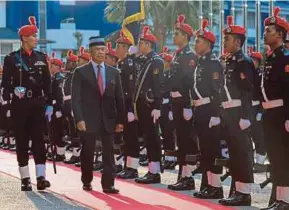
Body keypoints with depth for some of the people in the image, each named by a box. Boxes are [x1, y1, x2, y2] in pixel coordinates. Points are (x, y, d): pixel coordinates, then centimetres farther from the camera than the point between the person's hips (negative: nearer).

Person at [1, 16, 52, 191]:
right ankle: (25, 179, 8)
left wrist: (49, 104, 5)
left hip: (38, 104, 2)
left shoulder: (41, 58, 9)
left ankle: (41, 177, -7)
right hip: (20, 105, -2)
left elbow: (47, 83, 10)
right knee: (22, 142, 3)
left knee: (39, 140, -4)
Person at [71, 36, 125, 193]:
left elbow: (119, 98, 9)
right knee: (87, 152, 6)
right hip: (88, 119, -2)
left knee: (109, 152, -2)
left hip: (108, 119, 2)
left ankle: (108, 184, -1)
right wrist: (79, 119, -15)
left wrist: (120, 120, 3)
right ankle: (87, 182, 20)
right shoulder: (81, 72, 0)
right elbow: (76, 98, -6)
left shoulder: (114, 72, 10)